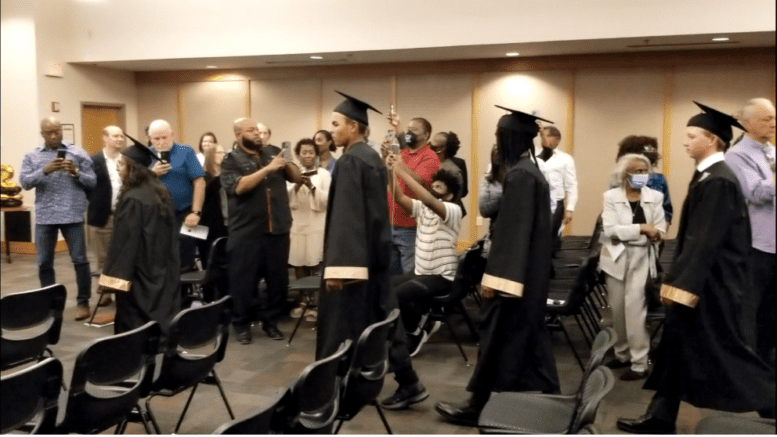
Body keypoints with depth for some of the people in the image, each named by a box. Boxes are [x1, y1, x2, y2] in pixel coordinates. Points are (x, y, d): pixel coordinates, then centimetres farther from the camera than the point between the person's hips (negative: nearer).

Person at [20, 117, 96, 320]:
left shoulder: (78, 153, 4)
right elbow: (24, 182, -4)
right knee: (44, 263, 7)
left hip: (72, 215, -2)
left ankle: (83, 302, 12)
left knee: (80, 260, 0)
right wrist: (45, 171, -18)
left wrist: (76, 172, -17)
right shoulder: (32, 156, 8)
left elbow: (92, 182, 2)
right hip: (44, 217, 2)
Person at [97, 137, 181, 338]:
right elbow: (171, 236, 12)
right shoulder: (162, 192, 6)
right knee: (160, 318, 13)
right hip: (162, 272, 8)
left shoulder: (132, 199, -19)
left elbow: (124, 241, -19)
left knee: (135, 330, 1)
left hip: (138, 275, -8)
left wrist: (113, 277, -14)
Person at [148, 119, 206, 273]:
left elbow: (199, 182, -9)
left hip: (183, 215, -3)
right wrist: (152, 173, -12)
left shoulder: (185, 152, -3)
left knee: (184, 263, 2)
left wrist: (196, 212, -15)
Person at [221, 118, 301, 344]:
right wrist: (268, 168, -21)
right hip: (246, 231, -3)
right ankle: (242, 324, 18)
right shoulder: (231, 160, -1)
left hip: (277, 228, 4)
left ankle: (270, 320, 24)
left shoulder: (273, 151, 10)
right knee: (243, 279, 5)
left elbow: (297, 178, 10)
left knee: (278, 278, 9)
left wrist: (287, 164, -11)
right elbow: (239, 186, -18)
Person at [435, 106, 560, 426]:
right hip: (529, 271, 10)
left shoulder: (520, 174, -19)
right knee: (529, 334, 14)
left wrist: (494, 277, -21)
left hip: (514, 272, -10)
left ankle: (480, 406, 11)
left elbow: (512, 230, -22)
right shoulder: (530, 170, 12)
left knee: (500, 336, -1)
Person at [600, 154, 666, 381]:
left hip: (642, 258, -1)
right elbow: (610, 230, -13)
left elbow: (660, 231, -1)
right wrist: (641, 229, -18)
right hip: (616, 257, 2)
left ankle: (640, 364, -2)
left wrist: (653, 234, -22)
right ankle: (622, 353, 28)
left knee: (634, 306, -8)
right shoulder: (611, 196, -2)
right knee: (617, 309, 10)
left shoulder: (655, 197, 1)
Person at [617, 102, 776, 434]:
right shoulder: (707, 177, 11)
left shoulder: (719, 181, -20)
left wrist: (677, 283, -21)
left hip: (712, 285, -10)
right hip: (700, 280, 10)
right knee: (676, 347, 11)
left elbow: (704, 240, -23)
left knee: (724, 351, 1)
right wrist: (677, 279, 18)